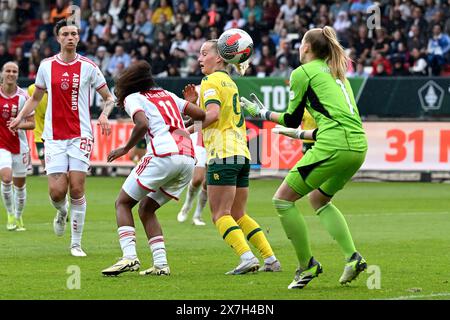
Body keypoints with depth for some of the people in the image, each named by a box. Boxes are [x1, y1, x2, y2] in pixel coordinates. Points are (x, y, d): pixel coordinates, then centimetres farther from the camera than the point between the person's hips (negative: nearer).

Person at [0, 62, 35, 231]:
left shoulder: (23, 96, -5)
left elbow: (32, 123, -3)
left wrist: (19, 125, -21)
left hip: (19, 145, 1)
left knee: (20, 184, 9)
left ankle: (18, 217, 30)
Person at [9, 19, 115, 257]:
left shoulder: (88, 67, 0)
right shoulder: (46, 66, 6)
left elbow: (109, 98, 6)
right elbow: (35, 97, 20)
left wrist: (104, 115, -14)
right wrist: (20, 117, 6)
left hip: (80, 136, -1)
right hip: (54, 137, 1)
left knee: (77, 189, -8)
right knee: (57, 191, -9)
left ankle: (76, 243, 2)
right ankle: (61, 212, 29)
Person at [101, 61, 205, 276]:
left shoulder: (132, 98, 9)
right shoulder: (168, 95, 27)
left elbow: (143, 124, -11)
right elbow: (202, 115, 19)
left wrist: (125, 149, 0)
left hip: (163, 156, -6)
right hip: (188, 159, 6)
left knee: (123, 203, 7)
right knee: (146, 209, 19)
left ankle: (129, 256, -11)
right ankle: (160, 264, 5)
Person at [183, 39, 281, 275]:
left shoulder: (211, 81, -4)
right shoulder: (230, 83, 23)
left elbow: (213, 114, -21)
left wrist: (188, 130, -13)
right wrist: (194, 103, 14)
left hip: (223, 154, -9)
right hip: (242, 154, 9)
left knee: (220, 215, -8)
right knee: (238, 215, 14)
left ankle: (247, 257, -22)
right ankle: (271, 259, 7)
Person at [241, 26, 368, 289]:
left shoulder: (303, 72, 4)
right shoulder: (337, 73, 26)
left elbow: (292, 119, 7)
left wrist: (263, 113, 23)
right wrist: (301, 134, 39)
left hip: (333, 147, -8)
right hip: (359, 146, 8)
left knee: (283, 199, 5)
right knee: (319, 198, 27)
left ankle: (307, 265, 5)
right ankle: (353, 257, 11)